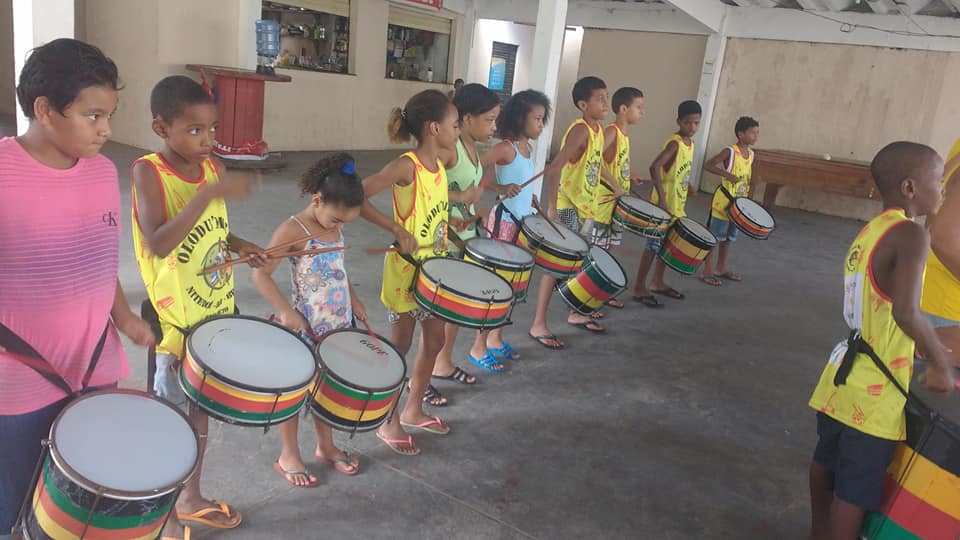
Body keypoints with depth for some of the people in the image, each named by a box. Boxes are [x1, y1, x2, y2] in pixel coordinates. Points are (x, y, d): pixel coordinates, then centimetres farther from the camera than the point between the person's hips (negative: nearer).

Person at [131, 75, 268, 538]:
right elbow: (159, 244, -31)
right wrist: (211, 193, -37)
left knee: (202, 409, 20)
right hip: (176, 321, -6)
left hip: (217, 312, 7)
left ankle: (191, 498, 40)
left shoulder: (213, 167, 1)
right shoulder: (148, 171, -17)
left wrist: (240, 246, -5)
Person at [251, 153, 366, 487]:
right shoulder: (293, 230, -18)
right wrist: (285, 312, -26)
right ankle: (288, 456, 25)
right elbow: (260, 274, -20)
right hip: (305, 327, -6)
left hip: (338, 323, 7)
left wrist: (353, 299, 8)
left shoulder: (335, 226, 3)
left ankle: (325, 446, 36)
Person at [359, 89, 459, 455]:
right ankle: (388, 422, 23)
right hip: (406, 269, -8)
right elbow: (356, 197, -26)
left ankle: (413, 410, 35)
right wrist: (396, 229, -29)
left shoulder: (439, 166, 5)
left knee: (434, 339, 17)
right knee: (400, 346, 5)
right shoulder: (406, 166, -20)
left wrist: (449, 237, 3)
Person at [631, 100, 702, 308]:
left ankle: (657, 282, 32)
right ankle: (639, 287, 3)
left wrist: (687, 186, 16)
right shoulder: (674, 143, -18)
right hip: (664, 205, -9)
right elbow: (654, 167, -31)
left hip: (677, 206, 9)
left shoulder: (689, 143, 10)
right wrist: (662, 198, -36)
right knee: (654, 245, -4)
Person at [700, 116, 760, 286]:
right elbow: (707, 165, -22)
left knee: (729, 237, 17)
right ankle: (707, 271, 7)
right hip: (723, 201, -8)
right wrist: (727, 175, -31)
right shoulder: (730, 152, -15)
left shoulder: (751, 154, 7)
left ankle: (721, 269, 30)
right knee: (714, 236, -1)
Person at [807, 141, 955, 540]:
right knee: (855, 492, 4)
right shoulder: (910, 235, -17)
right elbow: (906, 312, -31)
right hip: (873, 393, -9)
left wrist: (926, 349, 20)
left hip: (842, 377, 9)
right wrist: (941, 364, -17)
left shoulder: (867, 234, 9)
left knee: (826, 464, 23)